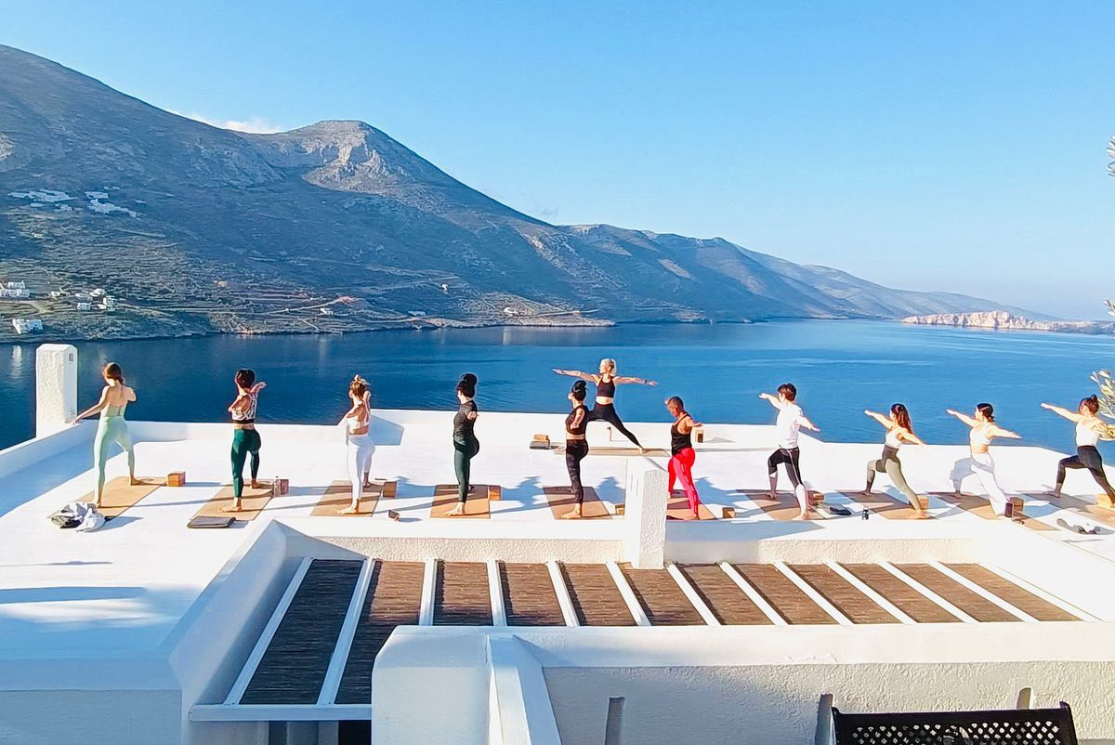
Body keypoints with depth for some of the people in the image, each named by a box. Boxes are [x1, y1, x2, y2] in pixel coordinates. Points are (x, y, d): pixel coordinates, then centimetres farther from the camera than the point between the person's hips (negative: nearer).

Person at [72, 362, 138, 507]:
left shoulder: (109, 389, -12)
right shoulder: (127, 390, 6)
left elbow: (100, 406, -29)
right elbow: (133, 398, 31)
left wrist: (80, 416, -34)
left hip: (107, 428, -6)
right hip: (122, 427, 6)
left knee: (99, 465, -8)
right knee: (129, 449, 38)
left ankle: (97, 500, -17)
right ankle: (132, 478, 50)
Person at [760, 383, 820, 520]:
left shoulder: (795, 411, -26)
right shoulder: (784, 407, 2)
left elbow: (802, 419, -49)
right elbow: (776, 402, 26)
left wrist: (810, 425, -72)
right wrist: (768, 396, 46)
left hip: (790, 451, -11)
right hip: (783, 449, 11)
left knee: (796, 481, -18)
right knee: (771, 462, 35)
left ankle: (804, 513, -25)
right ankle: (773, 492, 55)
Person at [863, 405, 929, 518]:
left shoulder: (902, 430, -19)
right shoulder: (892, 425, 5)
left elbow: (909, 436, -41)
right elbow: (881, 417, 22)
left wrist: (920, 442, -63)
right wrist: (871, 413, 41)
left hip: (891, 463, -10)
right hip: (885, 462, 10)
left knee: (904, 488, -18)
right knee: (870, 465, 35)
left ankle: (920, 512, -25)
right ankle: (867, 490, 51)